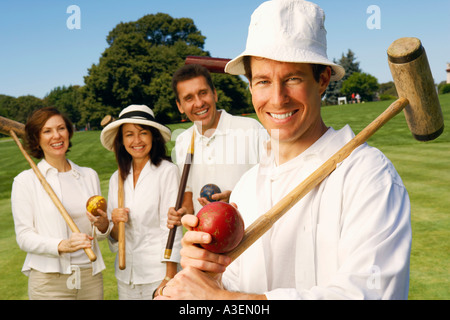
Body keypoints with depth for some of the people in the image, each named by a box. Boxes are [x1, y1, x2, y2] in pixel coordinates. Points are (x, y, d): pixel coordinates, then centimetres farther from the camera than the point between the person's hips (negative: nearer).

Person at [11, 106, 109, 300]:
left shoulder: (89, 176, 11)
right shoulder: (25, 181, -1)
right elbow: (24, 237, -6)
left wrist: (103, 225, -9)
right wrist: (62, 245, -21)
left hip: (90, 276, 3)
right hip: (49, 280, -3)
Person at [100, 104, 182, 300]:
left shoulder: (167, 171, -7)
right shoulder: (117, 178, 7)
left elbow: (171, 227, -9)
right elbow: (114, 237, 12)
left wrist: (169, 278, -12)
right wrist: (115, 223, -9)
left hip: (157, 273, -4)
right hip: (126, 274, 4)